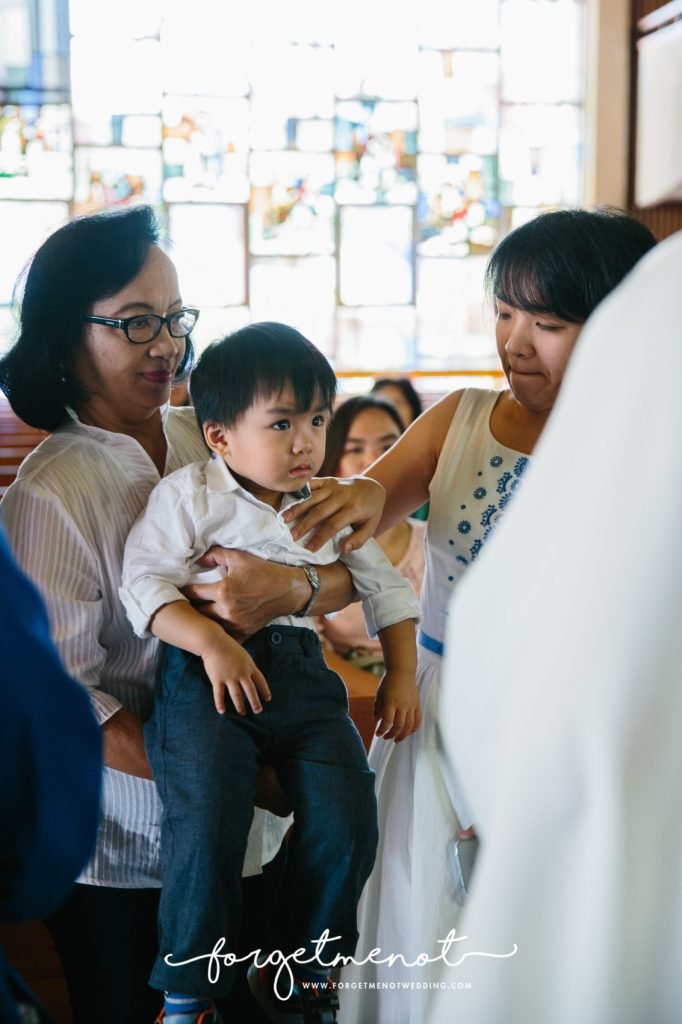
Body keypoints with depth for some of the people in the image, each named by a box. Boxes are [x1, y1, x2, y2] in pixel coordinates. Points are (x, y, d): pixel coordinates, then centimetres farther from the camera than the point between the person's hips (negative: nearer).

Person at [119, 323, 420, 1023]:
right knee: (207, 829, -21)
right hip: (206, 674, -4)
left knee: (346, 825, -8)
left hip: (301, 671, 5)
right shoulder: (189, 495, 0)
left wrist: (401, 675, 14)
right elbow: (144, 580, -7)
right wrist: (212, 642, -20)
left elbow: (385, 587, 23)